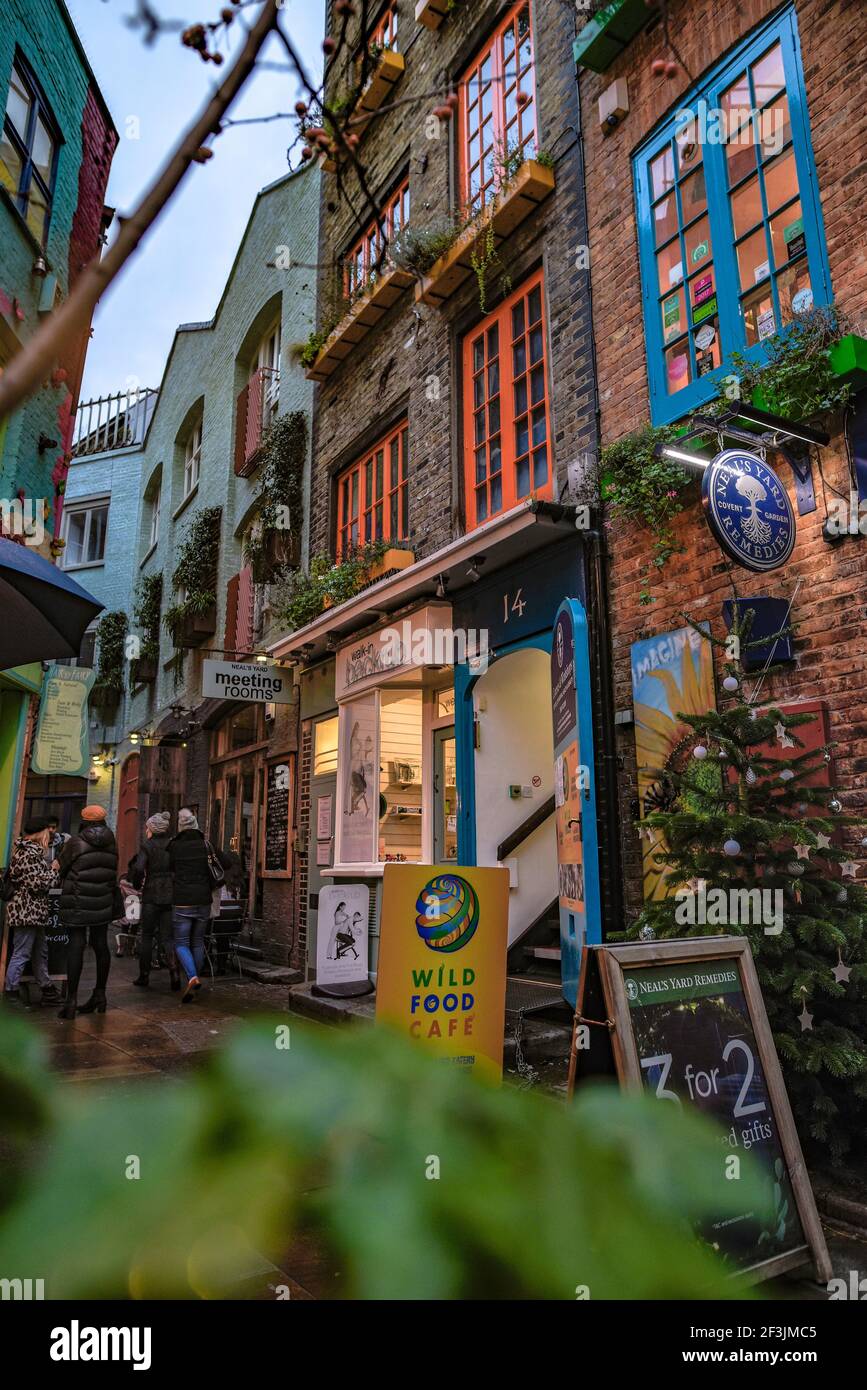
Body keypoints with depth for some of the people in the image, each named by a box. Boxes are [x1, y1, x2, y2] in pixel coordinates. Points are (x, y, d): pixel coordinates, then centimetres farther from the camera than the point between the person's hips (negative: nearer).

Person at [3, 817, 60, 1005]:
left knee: (40, 951, 16)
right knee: (21, 954, -1)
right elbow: (38, 883, -21)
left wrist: (50, 870, 8)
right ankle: (11, 992, 9)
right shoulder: (29, 854, -19)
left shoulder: (29, 851, 14)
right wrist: (55, 871, -10)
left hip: (33, 912, 11)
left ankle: (46, 987, 25)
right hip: (26, 912, -11)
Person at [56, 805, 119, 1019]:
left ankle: (72, 999, -2)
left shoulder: (76, 842, -9)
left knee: (76, 946, -2)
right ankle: (100, 995, 20)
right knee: (100, 945, 10)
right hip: (103, 903, 5)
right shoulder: (111, 844, 5)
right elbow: (114, 872, 8)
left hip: (78, 903, -5)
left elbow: (61, 867, 1)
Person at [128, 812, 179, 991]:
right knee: (167, 937, 9)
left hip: (151, 896, -3)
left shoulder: (147, 846, -7)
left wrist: (137, 883, 0)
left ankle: (144, 976, 16)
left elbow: (138, 869, -18)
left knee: (146, 936, 12)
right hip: (172, 896, 3)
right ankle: (174, 972, -8)